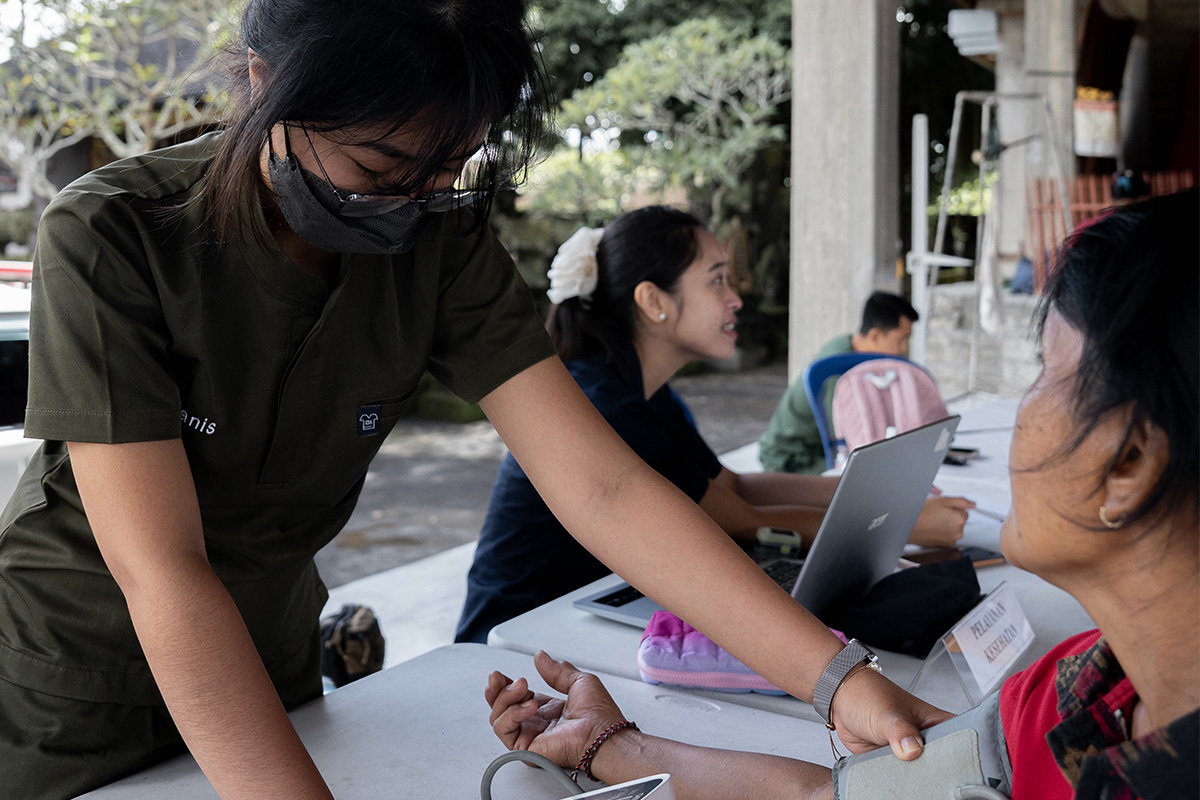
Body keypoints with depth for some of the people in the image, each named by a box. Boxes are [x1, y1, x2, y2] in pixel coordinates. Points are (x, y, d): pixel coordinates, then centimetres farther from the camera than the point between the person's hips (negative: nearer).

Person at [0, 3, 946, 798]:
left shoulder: (441, 241, -15)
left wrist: (837, 679, -29)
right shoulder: (112, 238, -27)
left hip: (271, 666, 3)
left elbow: (601, 486, -22)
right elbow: (158, 570, -32)